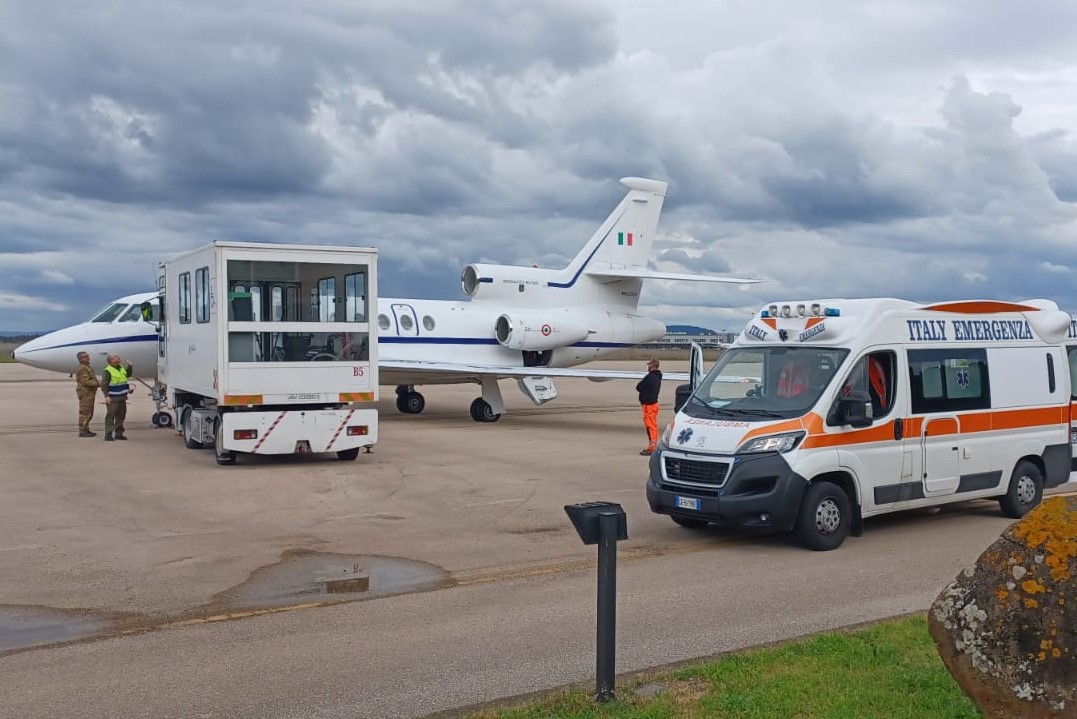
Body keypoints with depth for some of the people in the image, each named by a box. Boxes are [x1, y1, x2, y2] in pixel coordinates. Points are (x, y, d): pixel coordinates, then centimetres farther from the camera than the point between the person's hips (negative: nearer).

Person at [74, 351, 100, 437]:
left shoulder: (87, 367, 17)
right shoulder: (82, 369, -16)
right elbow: (86, 382, -22)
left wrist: (98, 383, 10)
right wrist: (98, 383, -19)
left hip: (89, 393, 10)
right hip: (85, 394, -10)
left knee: (88, 413, 14)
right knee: (85, 413, -7)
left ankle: (86, 430, 19)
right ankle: (82, 432, -4)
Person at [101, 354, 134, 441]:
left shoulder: (121, 368, 13)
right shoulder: (108, 371, -11)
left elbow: (127, 374, 32)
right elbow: (104, 384, -15)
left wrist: (129, 366, 17)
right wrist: (106, 396, -22)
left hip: (122, 397, 8)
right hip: (113, 398, -8)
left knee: (121, 415, 12)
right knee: (110, 416, -7)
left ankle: (119, 433, 21)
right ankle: (108, 434, -5)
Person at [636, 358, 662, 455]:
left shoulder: (650, 377, -19)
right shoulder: (658, 377, 12)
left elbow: (638, 387, -15)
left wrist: (639, 384, 7)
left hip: (648, 404, -10)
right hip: (654, 402, 10)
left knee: (650, 426, -7)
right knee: (654, 425, 15)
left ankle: (651, 448, -6)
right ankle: (654, 445, 21)